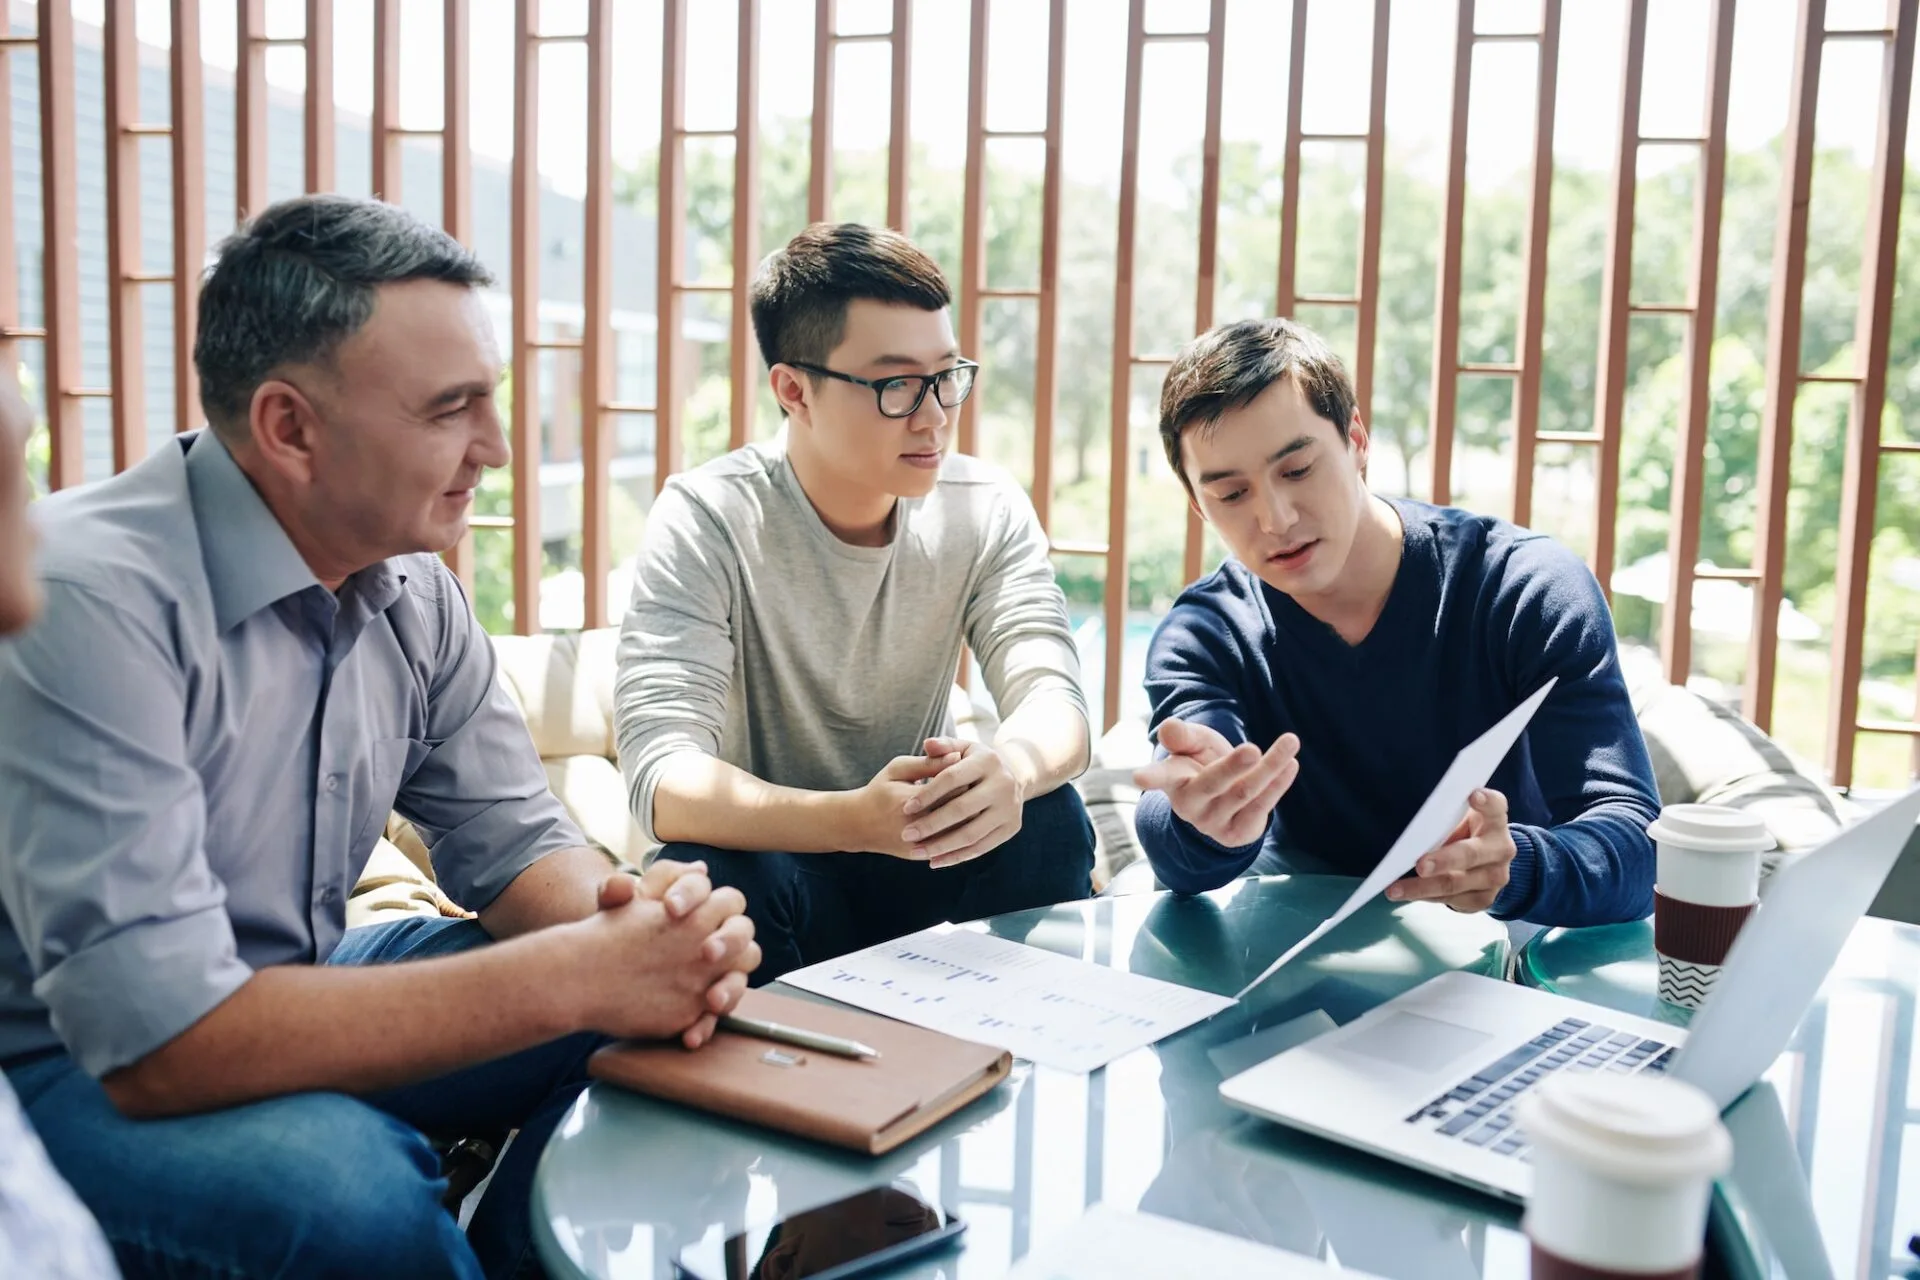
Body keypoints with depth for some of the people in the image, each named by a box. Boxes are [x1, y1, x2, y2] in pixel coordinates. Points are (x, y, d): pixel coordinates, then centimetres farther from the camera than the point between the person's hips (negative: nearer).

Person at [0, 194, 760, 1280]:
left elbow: (514, 841, 4)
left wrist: (633, 921, -21)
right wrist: (577, 975, -30)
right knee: (352, 1191, -35)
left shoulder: (414, 589, -3)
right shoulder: (96, 600, -27)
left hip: (296, 992, 7)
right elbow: (160, 1042, -31)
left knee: (662, 1008, -4)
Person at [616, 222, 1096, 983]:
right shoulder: (707, 520, -18)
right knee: (716, 874, -34)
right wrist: (856, 818, -47)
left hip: (920, 857, 3)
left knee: (1049, 818, -25)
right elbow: (661, 780, -29)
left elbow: (1054, 699, -18)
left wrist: (1009, 765, -44)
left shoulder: (987, 511, -7)